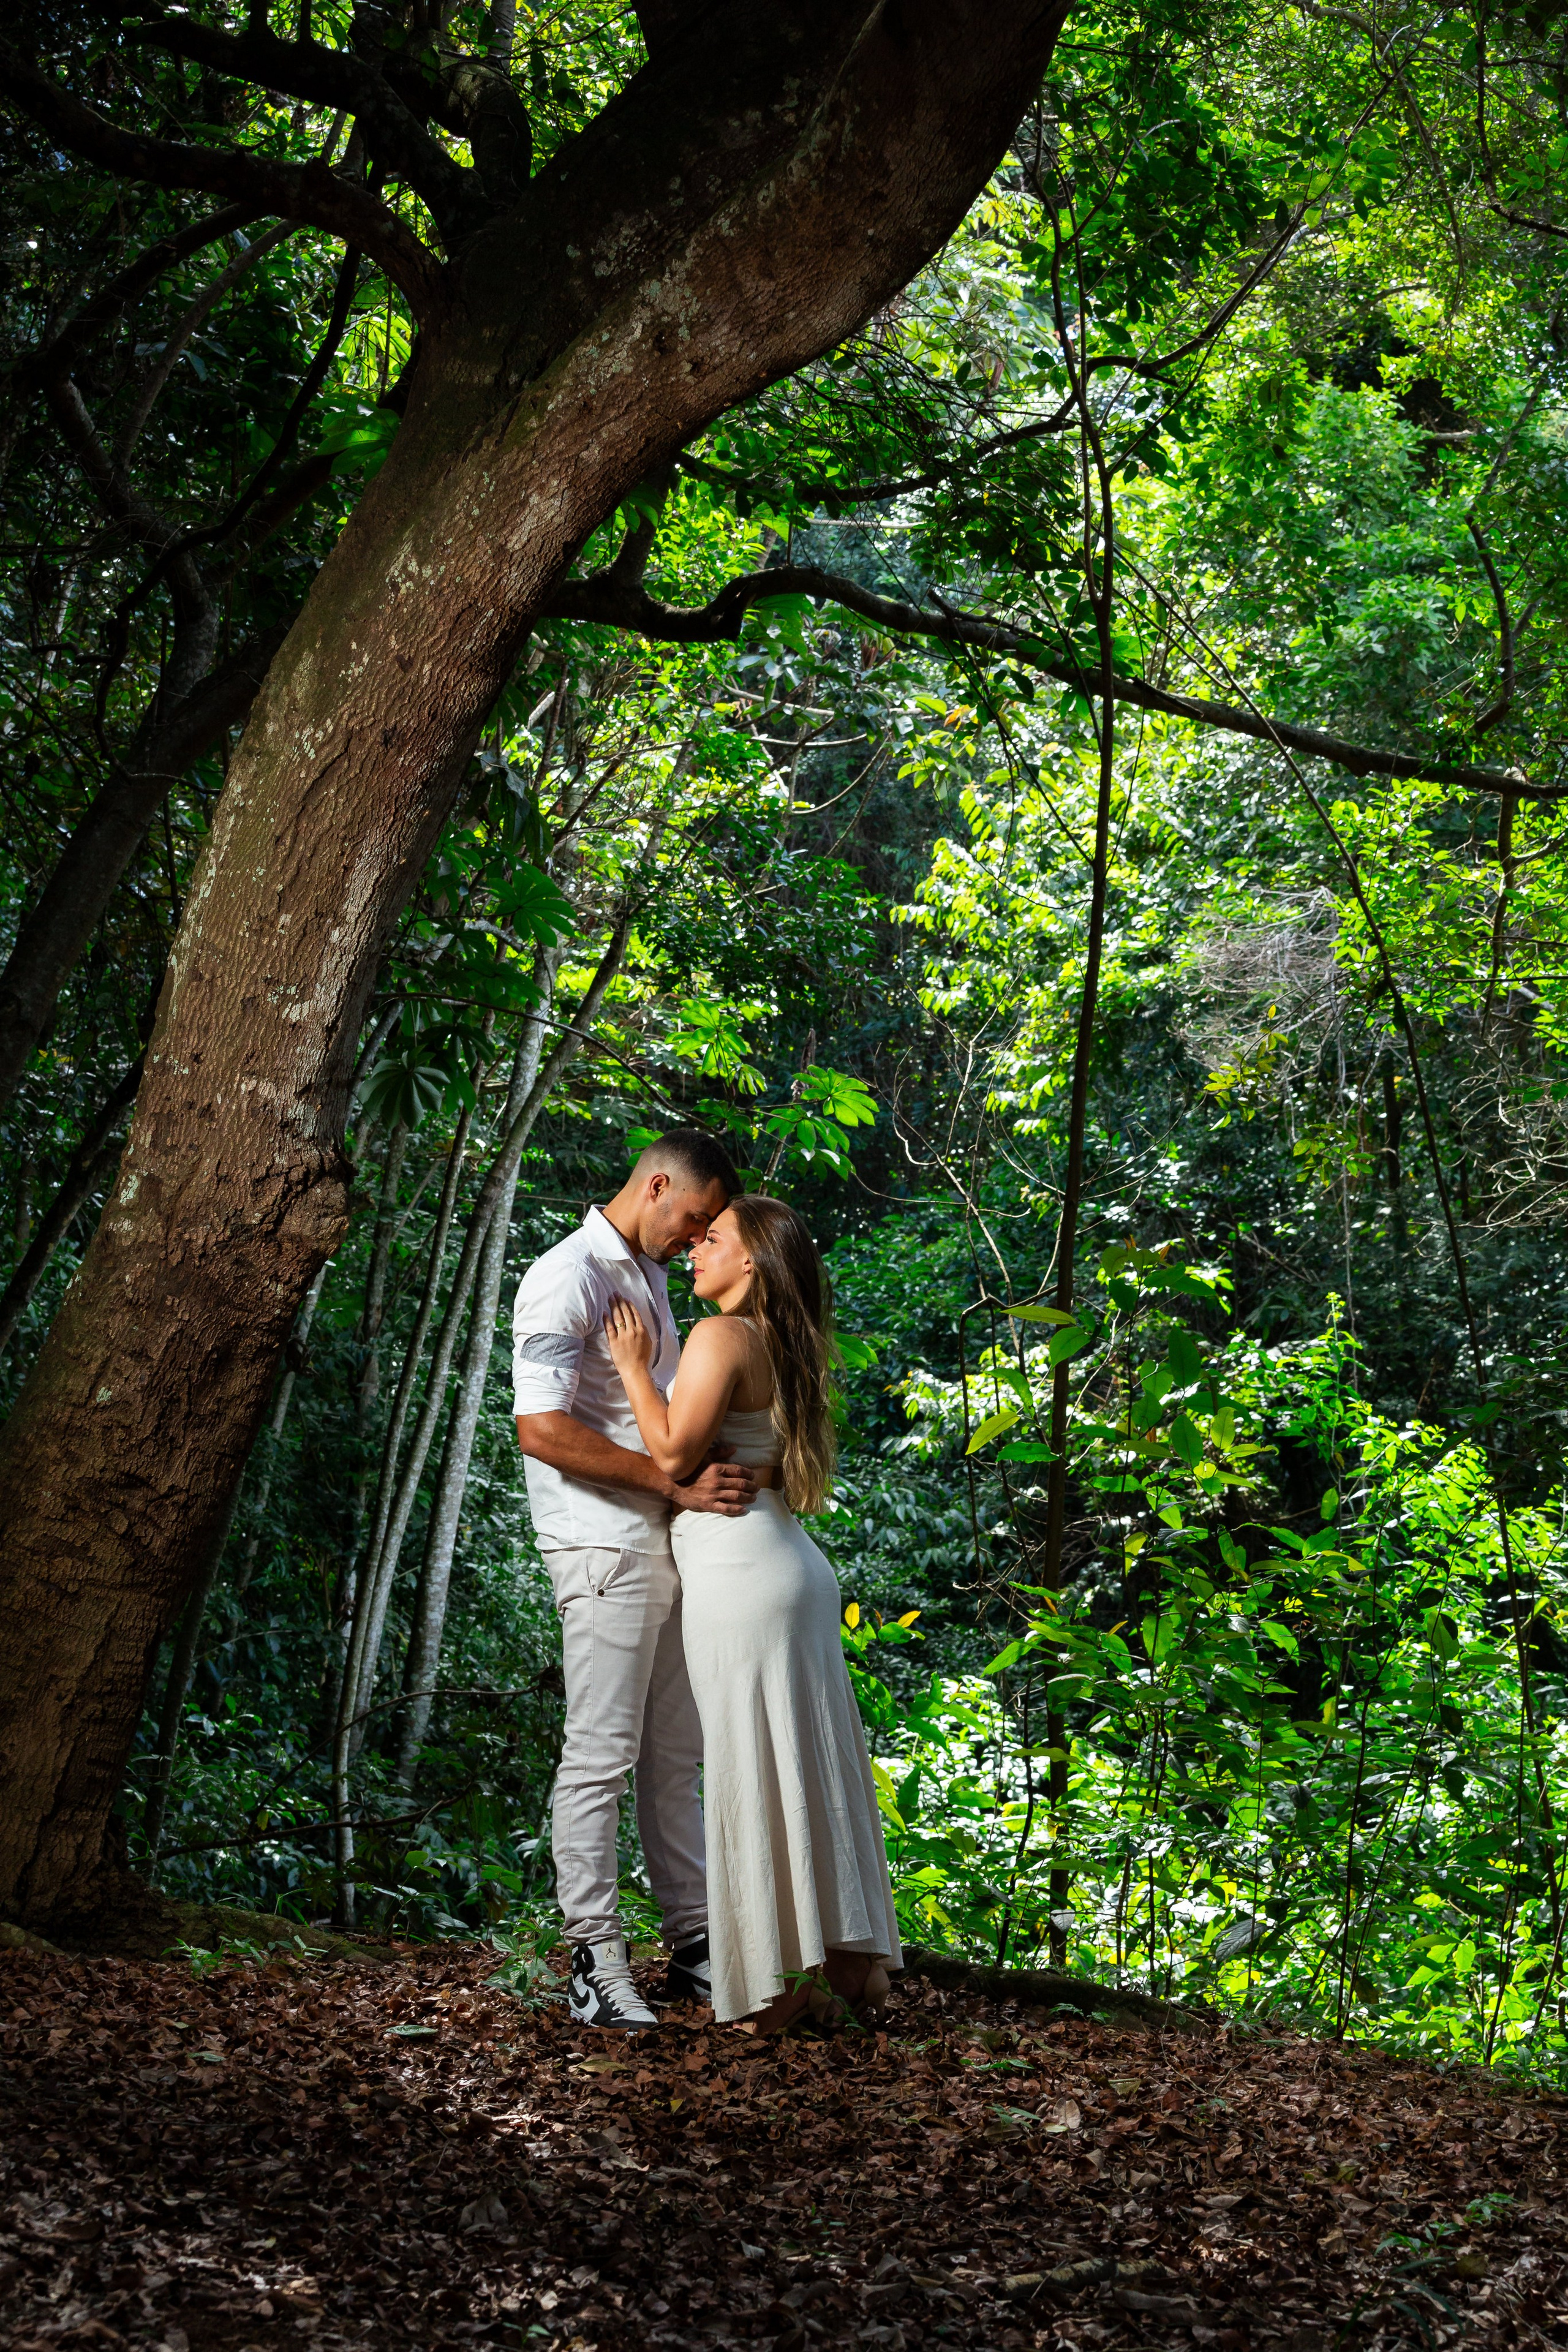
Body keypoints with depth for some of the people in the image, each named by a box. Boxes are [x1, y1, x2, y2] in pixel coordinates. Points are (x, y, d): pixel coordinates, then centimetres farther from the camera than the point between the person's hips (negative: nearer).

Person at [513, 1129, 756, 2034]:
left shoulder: (651, 1277, 18)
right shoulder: (567, 1278, -11)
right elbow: (543, 1428, -20)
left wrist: (716, 1475, 12)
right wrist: (677, 1482, -22)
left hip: (671, 1543, 9)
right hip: (605, 1547, -9)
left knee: (680, 1755, 12)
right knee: (602, 1755, -6)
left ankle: (695, 1944, 19)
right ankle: (596, 1963, -1)